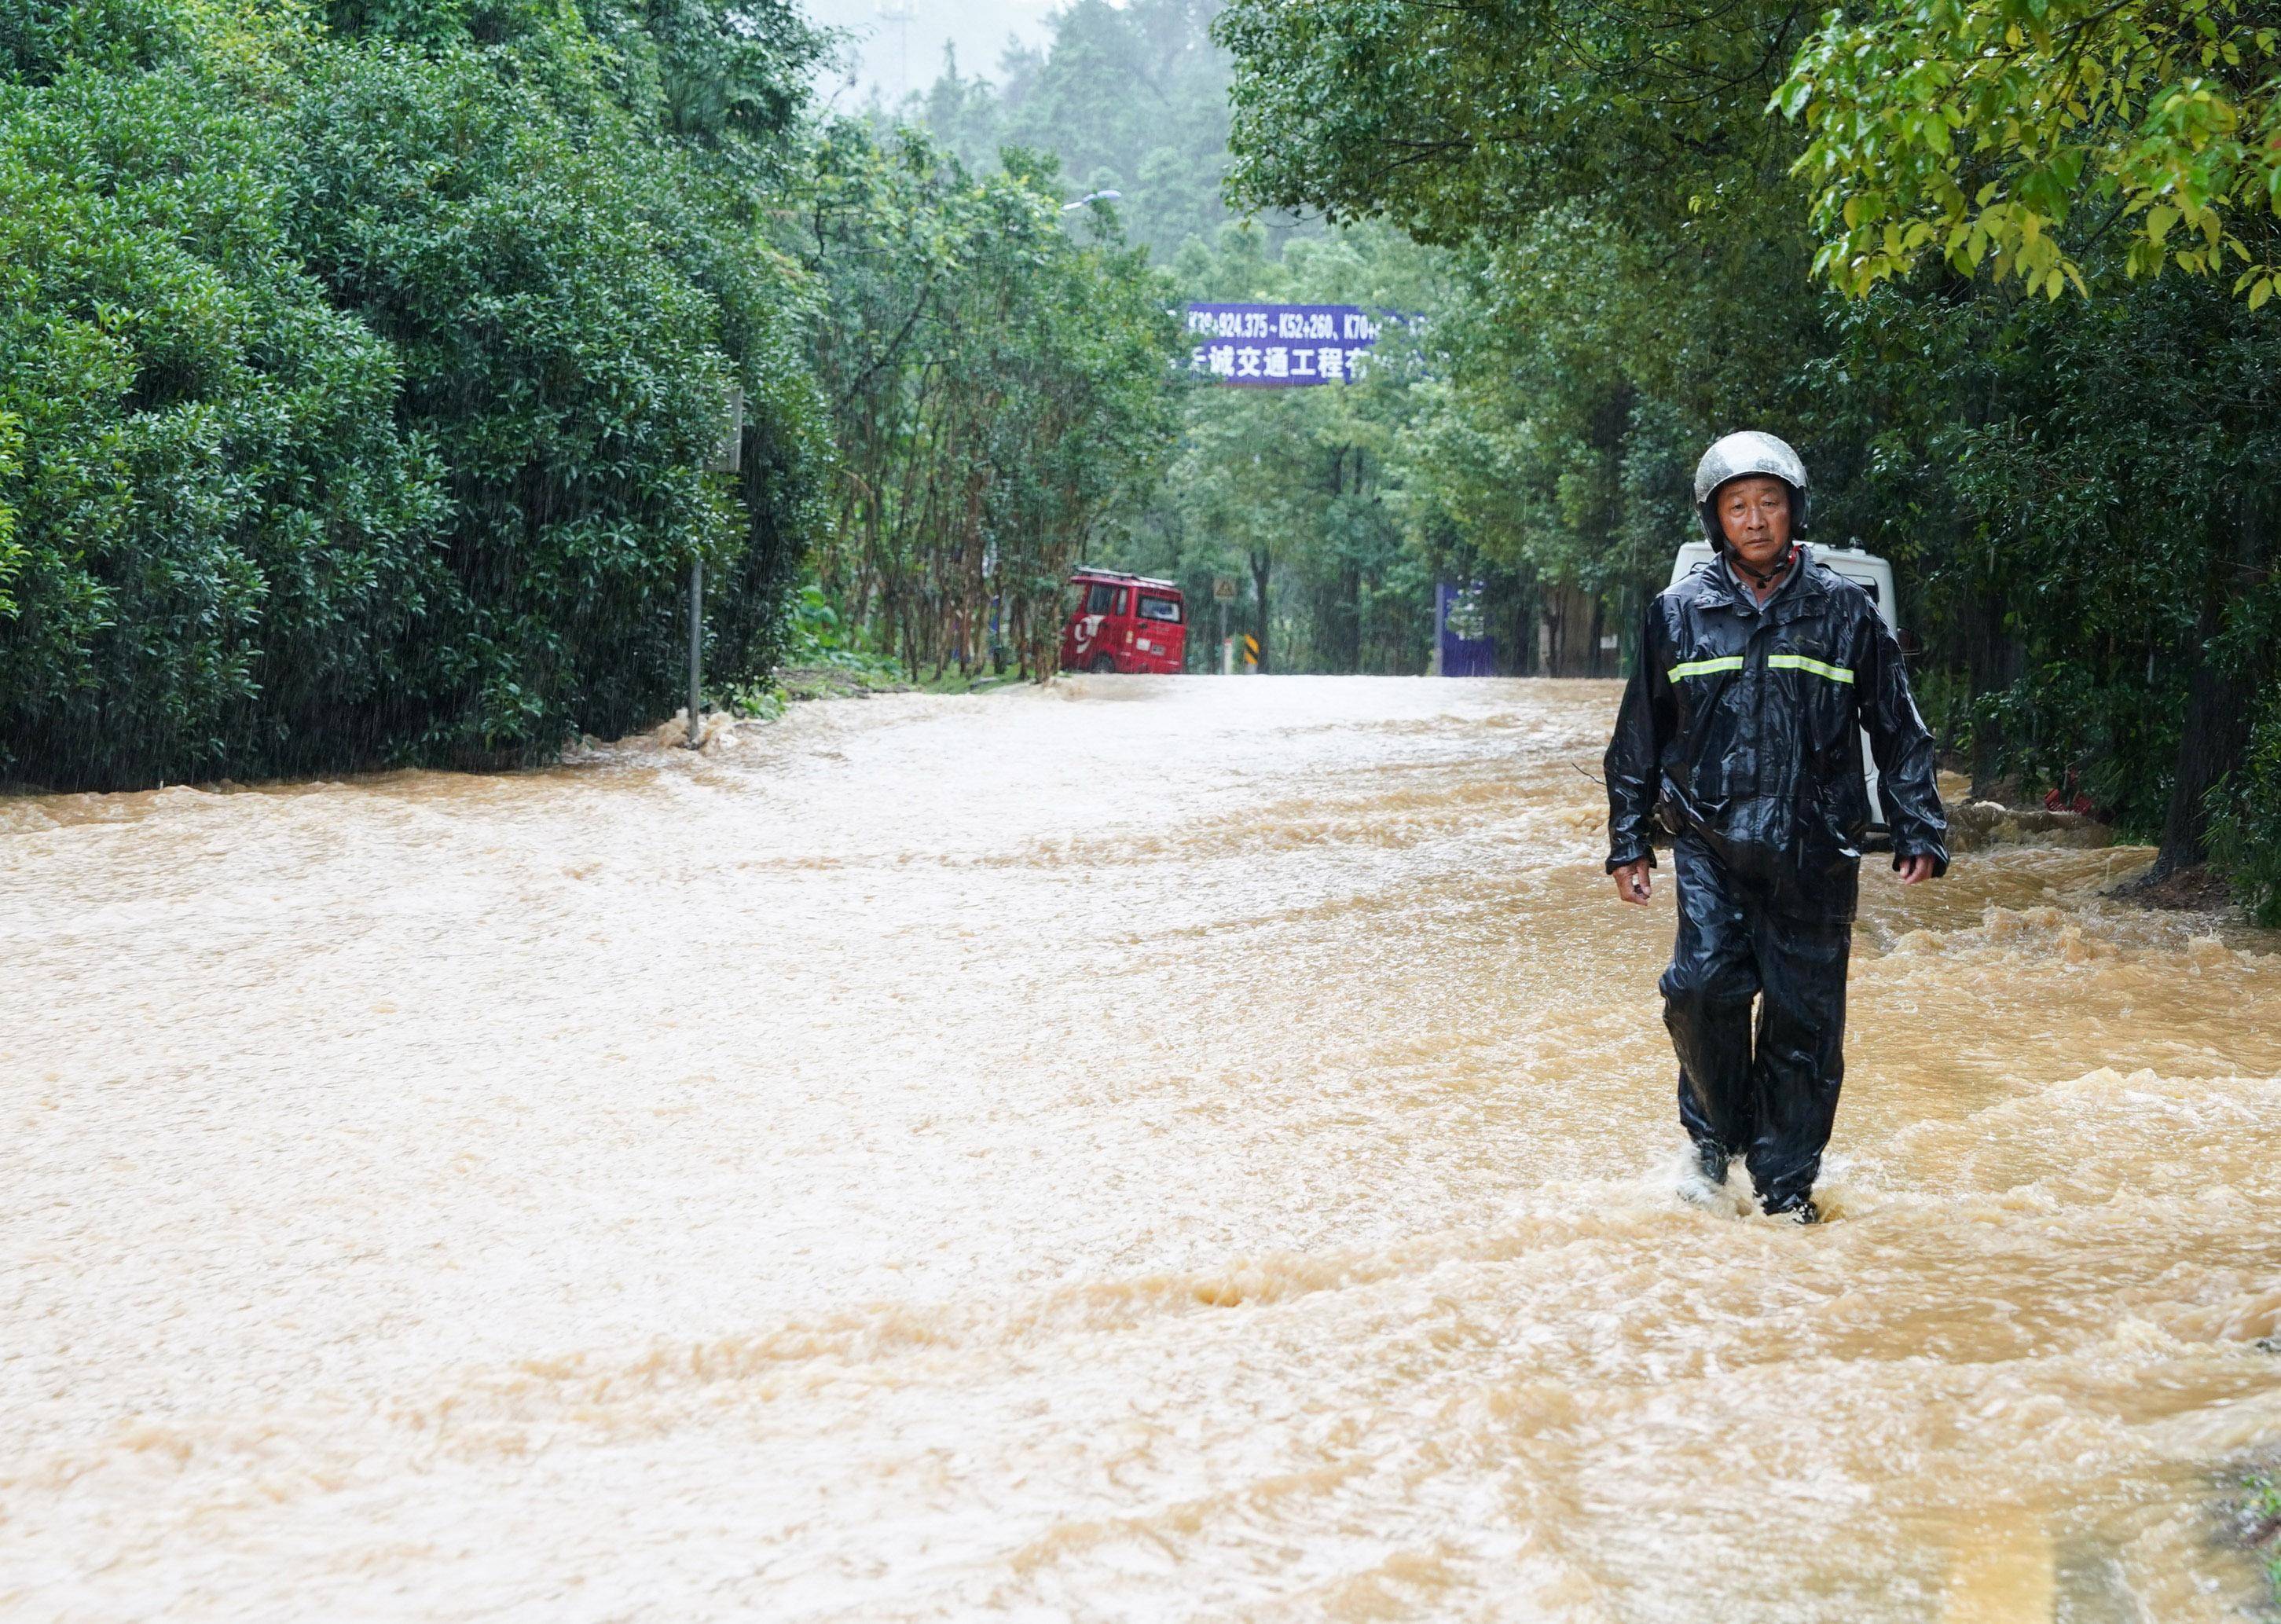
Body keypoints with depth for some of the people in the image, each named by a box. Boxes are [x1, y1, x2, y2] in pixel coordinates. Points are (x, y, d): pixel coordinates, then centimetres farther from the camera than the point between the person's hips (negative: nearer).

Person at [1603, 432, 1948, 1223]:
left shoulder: (1844, 611, 4)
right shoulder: (1679, 613, 5)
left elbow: (1899, 731, 10)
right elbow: (1638, 738, 13)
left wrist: (1918, 832, 4)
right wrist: (1628, 841, 12)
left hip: (1814, 853, 0)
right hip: (1711, 843, 0)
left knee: (1805, 1017, 1)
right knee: (1704, 986, -17)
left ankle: (1786, 1182, 15)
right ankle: (1716, 1134, 8)